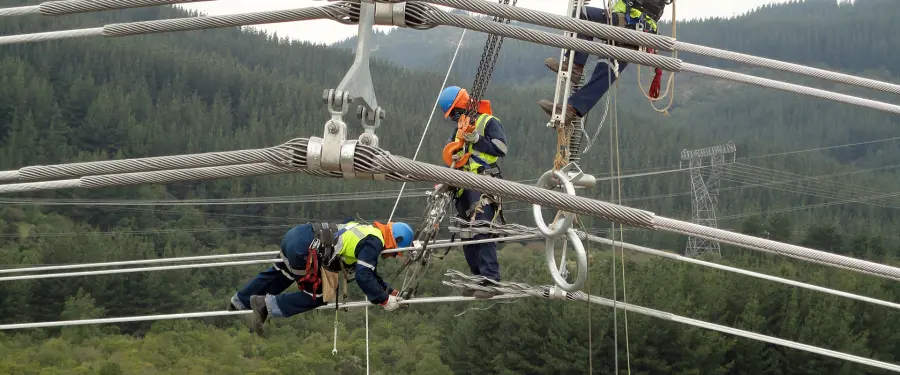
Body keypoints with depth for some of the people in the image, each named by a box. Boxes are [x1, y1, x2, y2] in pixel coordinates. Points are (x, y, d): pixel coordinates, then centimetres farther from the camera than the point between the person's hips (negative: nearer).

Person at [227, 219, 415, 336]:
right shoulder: (374, 243, -8)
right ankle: (266, 305, 2)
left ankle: (239, 301, 47)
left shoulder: (370, 232, 21)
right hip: (303, 249, -10)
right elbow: (363, 277, -15)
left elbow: (370, 272, 31)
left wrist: (390, 291, 25)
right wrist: (384, 300, -6)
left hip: (297, 236, 10)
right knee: (317, 296, 5)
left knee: (277, 277, 31)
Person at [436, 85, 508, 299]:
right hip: (463, 189, 8)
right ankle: (478, 278, 11)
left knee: (483, 232, -17)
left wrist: (477, 140, -18)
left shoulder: (488, 122, -2)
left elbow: (501, 149, -14)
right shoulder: (459, 129, 22)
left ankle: (490, 280, -19)